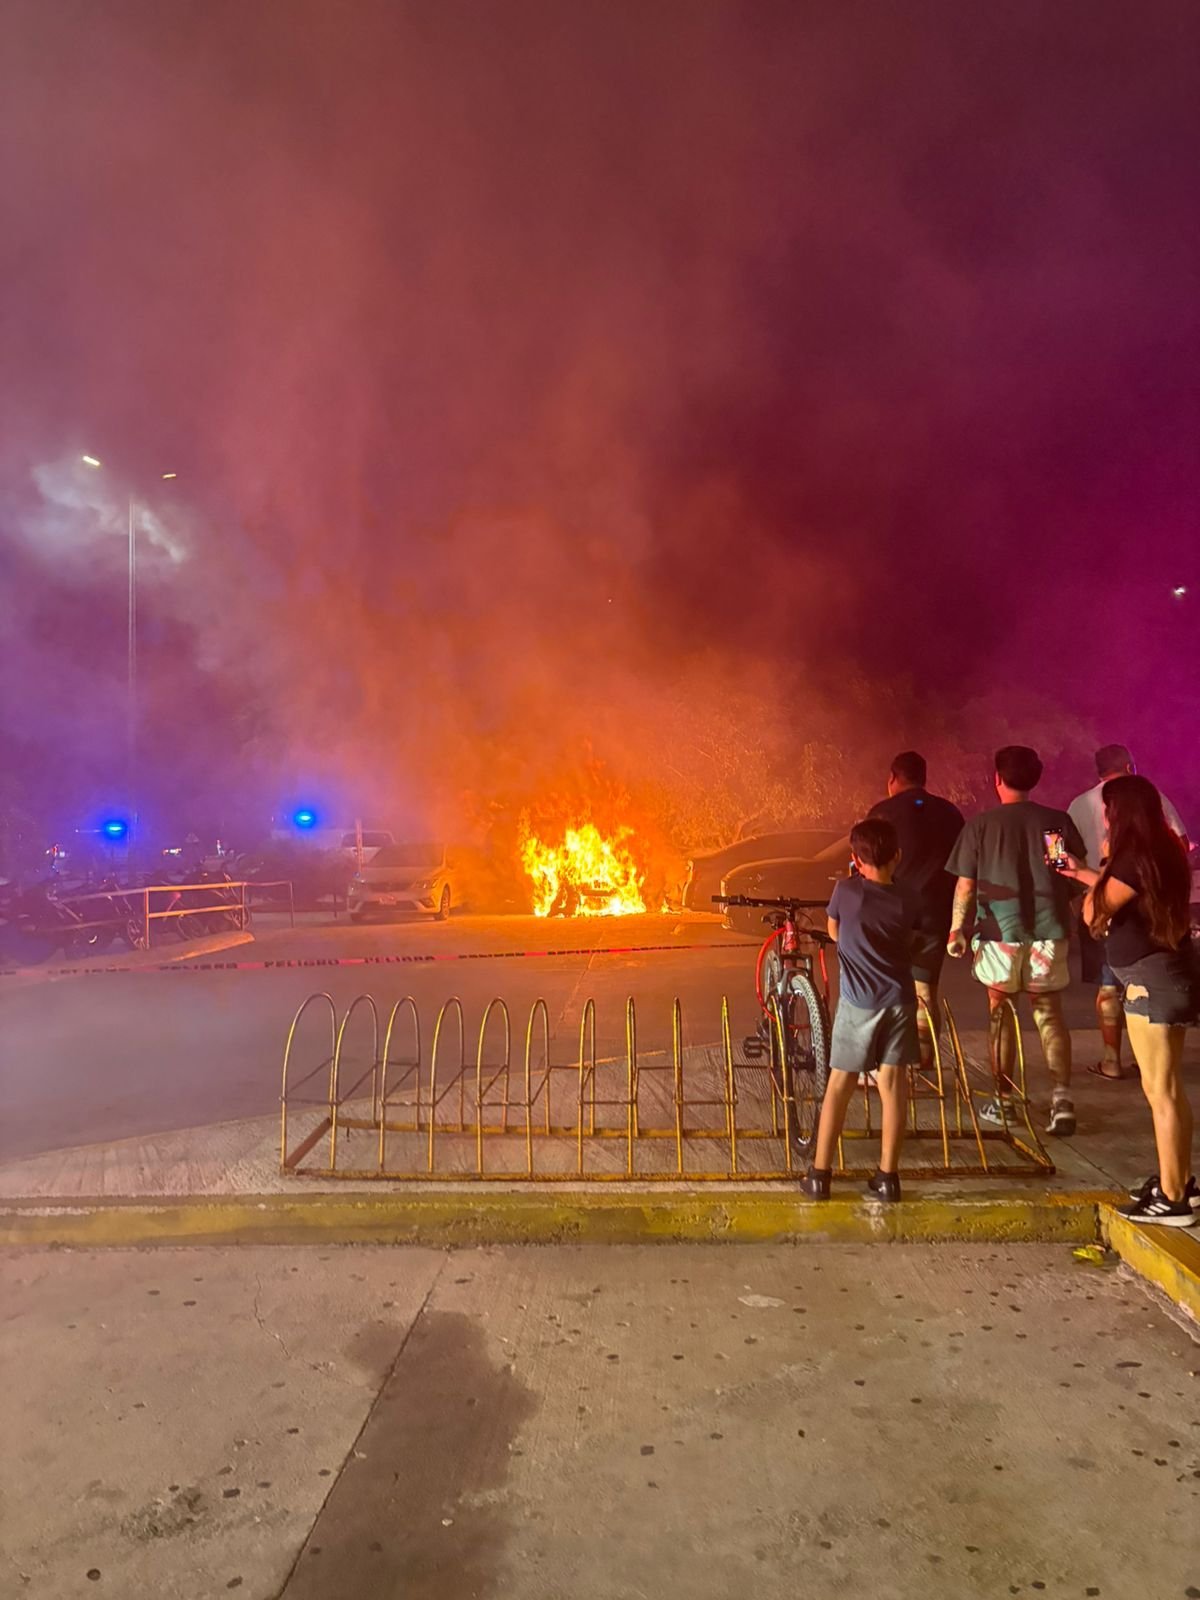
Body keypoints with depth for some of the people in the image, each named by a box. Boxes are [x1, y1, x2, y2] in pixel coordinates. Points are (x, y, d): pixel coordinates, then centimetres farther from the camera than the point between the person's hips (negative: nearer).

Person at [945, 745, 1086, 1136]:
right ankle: (1062, 1098, 2)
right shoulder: (1058, 820, 0)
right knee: (1049, 1015, 13)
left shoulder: (981, 824, -5)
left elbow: (965, 885, -5)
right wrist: (1066, 917, 21)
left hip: (1000, 931, -2)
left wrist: (956, 929, 5)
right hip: (1048, 930, 2)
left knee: (1000, 1015, 12)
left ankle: (1003, 1101, 19)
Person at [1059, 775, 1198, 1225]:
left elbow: (1093, 913, -12)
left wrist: (1103, 865, 0)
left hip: (1152, 980, -10)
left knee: (1160, 1091, -1)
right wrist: (1082, 872, 30)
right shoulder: (1160, 850, 9)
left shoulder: (1135, 858, -21)